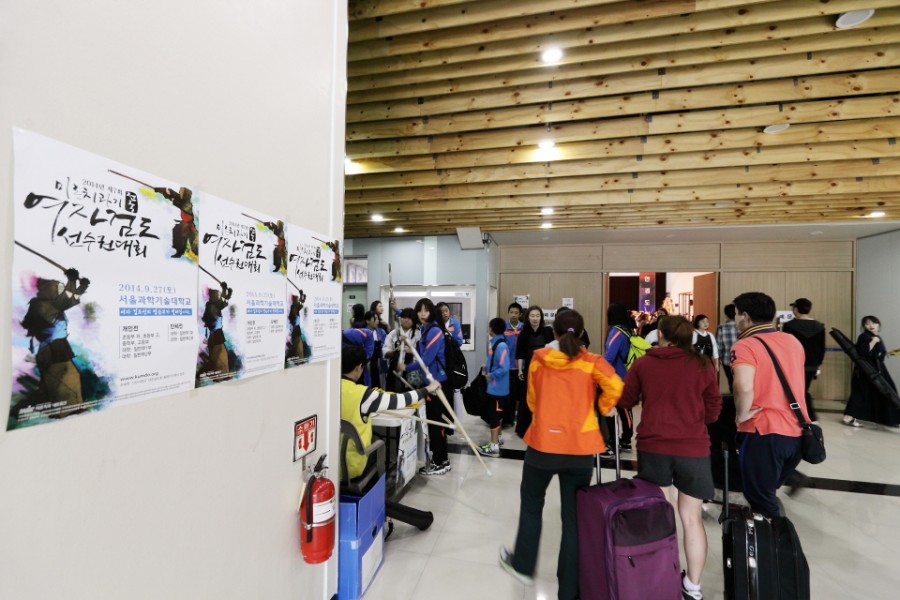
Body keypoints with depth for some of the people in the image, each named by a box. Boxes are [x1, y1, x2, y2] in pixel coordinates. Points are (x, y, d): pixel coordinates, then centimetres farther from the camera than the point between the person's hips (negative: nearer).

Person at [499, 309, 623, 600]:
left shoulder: (538, 359, -1)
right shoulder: (591, 362, -4)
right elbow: (615, 387, -18)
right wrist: (601, 408, 1)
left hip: (543, 442, 0)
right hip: (581, 447, 0)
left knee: (531, 504, 22)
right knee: (574, 516, 13)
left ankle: (523, 565, 38)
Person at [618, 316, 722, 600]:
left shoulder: (643, 363, -2)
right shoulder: (702, 364, -2)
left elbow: (625, 401, 5)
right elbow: (713, 407, 5)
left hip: (653, 445, 0)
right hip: (693, 447, 0)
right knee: (692, 518, 14)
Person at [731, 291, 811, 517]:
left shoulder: (744, 346, -15)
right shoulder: (793, 341, 8)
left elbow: (744, 388, -31)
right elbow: (791, 382, 21)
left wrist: (741, 415, -14)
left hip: (763, 433, -7)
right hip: (798, 432, 7)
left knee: (762, 503, 10)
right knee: (768, 493, 26)